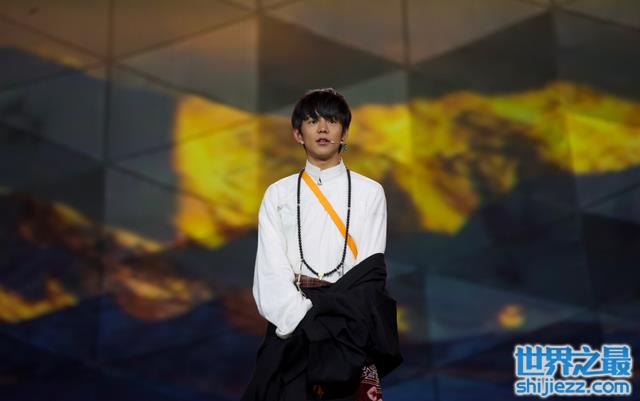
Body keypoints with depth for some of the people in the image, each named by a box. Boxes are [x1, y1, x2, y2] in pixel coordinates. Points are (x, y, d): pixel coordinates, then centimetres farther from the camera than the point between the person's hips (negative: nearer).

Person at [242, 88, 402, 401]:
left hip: (352, 318, 0)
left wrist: (316, 323, -11)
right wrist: (305, 321, -14)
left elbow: (370, 271, 1)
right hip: (292, 318, 0)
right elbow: (271, 269, 1)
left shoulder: (370, 192, 9)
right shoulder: (278, 194, 11)